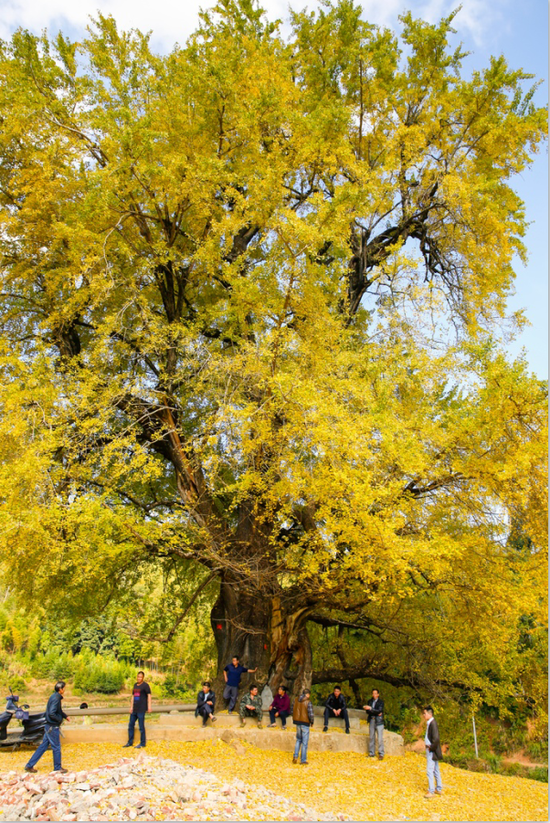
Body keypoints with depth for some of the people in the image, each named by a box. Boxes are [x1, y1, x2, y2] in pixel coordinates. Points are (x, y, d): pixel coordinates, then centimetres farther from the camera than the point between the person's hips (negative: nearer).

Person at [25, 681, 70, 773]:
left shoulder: (55, 697, 9)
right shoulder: (56, 698, -22)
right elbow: (51, 713, -29)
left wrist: (65, 716, 14)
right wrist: (60, 719, -17)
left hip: (50, 727, 9)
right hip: (52, 727, -9)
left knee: (43, 746, 15)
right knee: (56, 747, 4)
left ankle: (30, 765, 21)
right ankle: (57, 768, 17)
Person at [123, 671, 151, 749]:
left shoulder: (145, 685, -7)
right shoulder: (135, 685, 14)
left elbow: (149, 695, -13)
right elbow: (133, 696, 17)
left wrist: (149, 706, -20)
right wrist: (131, 707, 13)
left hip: (141, 709, -7)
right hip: (134, 709, 7)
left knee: (141, 726, -2)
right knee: (131, 725, 12)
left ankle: (142, 743, 9)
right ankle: (130, 742, 25)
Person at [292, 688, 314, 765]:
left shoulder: (296, 700, 1)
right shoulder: (308, 702, -16)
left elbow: (292, 711, 6)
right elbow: (311, 714, -17)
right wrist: (312, 722, 1)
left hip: (297, 722, 5)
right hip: (305, 723, -5)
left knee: (298, 740, 21)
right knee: (304, 742, 6)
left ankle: (295, 756, 11)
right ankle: (303, 761, 11)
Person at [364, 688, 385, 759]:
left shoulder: (381, 702, -1)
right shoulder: (369, 701, 10)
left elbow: (379, 710, -14)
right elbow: (367, 711, 1)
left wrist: (370, 708, -21)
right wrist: (376, 713, -12)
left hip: (379, 721, -4)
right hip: (371, 721, 4)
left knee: (380, 738, -5)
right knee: (371, 737, 7)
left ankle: (381, 754, 2)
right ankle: (371, 753, 17)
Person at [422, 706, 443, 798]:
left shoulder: (433, 723, -23)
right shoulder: (429, 723, 7)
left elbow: (436, 739, -29)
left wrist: (431, 748, -17)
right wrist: (427, 744, 11)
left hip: (432, 751, -10)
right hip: (431, 750, 10)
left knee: (430, 771, -4)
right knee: (436, 770, 18)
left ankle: (431, 791, 4)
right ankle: (439, 789, 29)